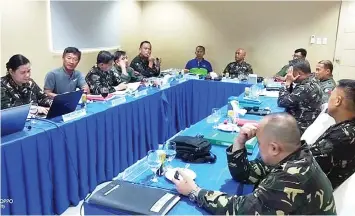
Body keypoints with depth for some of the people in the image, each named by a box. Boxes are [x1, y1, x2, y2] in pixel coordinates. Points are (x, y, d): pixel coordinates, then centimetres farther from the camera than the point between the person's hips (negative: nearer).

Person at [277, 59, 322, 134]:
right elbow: (290, 98, 13)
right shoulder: (312, 82, 6)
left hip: (301, 127, -9)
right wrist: (289, 83, -1)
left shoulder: (305, 88, -25)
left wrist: (287, 83, -13)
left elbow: (282, 102, -19)